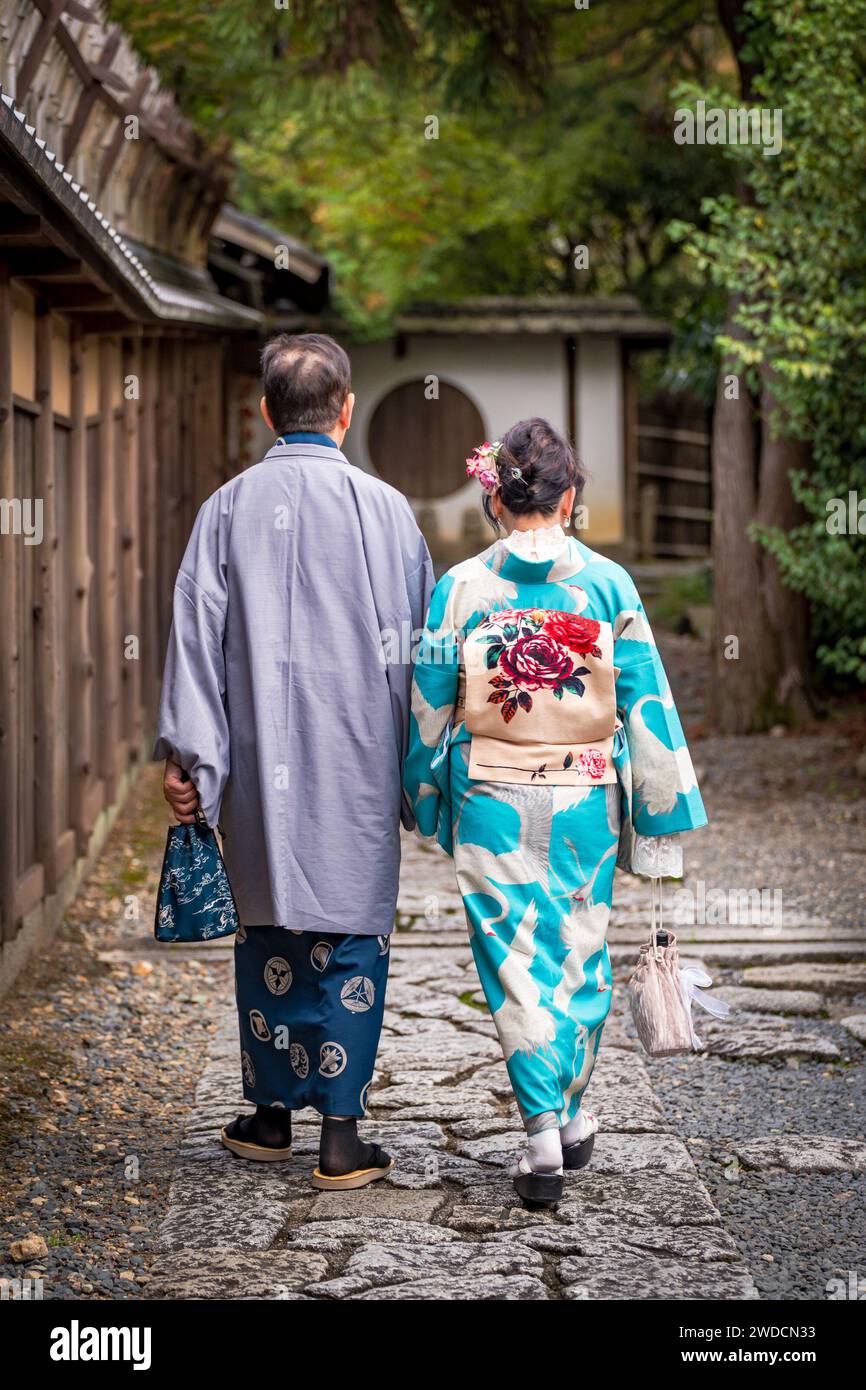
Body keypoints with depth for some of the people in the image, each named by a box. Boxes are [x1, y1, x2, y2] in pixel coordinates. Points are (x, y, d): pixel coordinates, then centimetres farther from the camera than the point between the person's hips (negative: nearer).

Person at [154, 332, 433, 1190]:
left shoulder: (227, 509, -2)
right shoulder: (384, 509, -5)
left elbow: (197, 636, -2)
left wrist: (186, 756, 3)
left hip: (259, 770, 2)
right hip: (357, 769, -2)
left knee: (266, 935, 14)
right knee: (352, 941, 5)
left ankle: (271, 1116, 23)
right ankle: (341, 1137, 5)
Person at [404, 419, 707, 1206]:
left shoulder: (461, 588, -6)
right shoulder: (609, 585, -5)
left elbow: (428, 707, 0)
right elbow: (647, 704, -4)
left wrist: (426, 802, 14)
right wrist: (661, 818, 3)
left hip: (492, 805, -1)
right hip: (584, 803, 1)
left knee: (516, 963, 5)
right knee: (580, 956, 17)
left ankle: (543, 1135, 0)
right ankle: (571, 1117, 31)